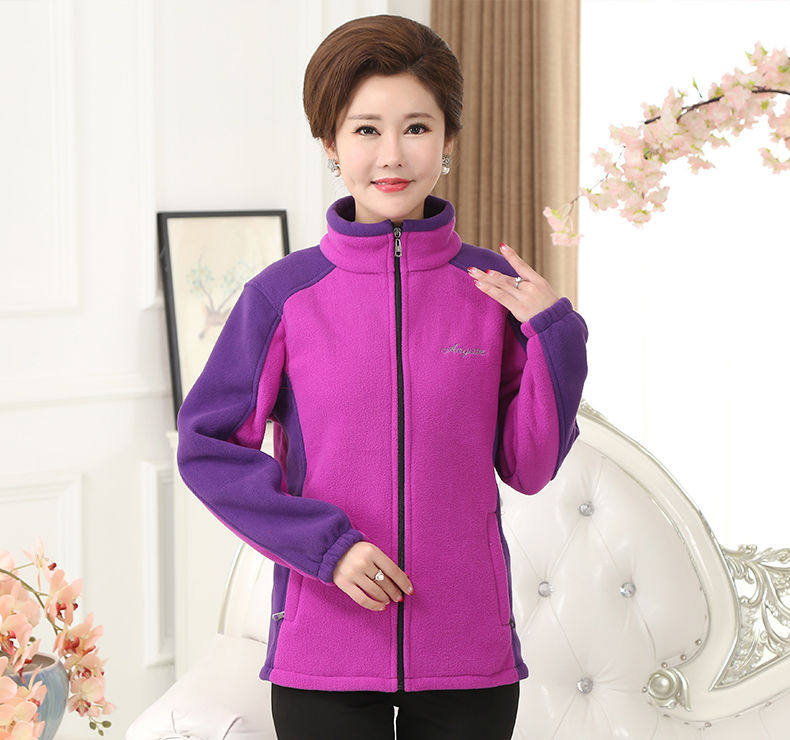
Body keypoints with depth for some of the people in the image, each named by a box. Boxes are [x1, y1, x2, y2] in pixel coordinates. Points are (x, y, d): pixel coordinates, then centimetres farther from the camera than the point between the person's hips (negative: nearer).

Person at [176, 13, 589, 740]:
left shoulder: (494, 290, 0)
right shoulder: (284, 295, -4)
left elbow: (529, 468, 3)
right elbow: (207, 446, -1)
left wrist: (555, 333, -10)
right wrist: (323, 544, -11)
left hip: (468, 657, 1)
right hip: (323, 662, -1)